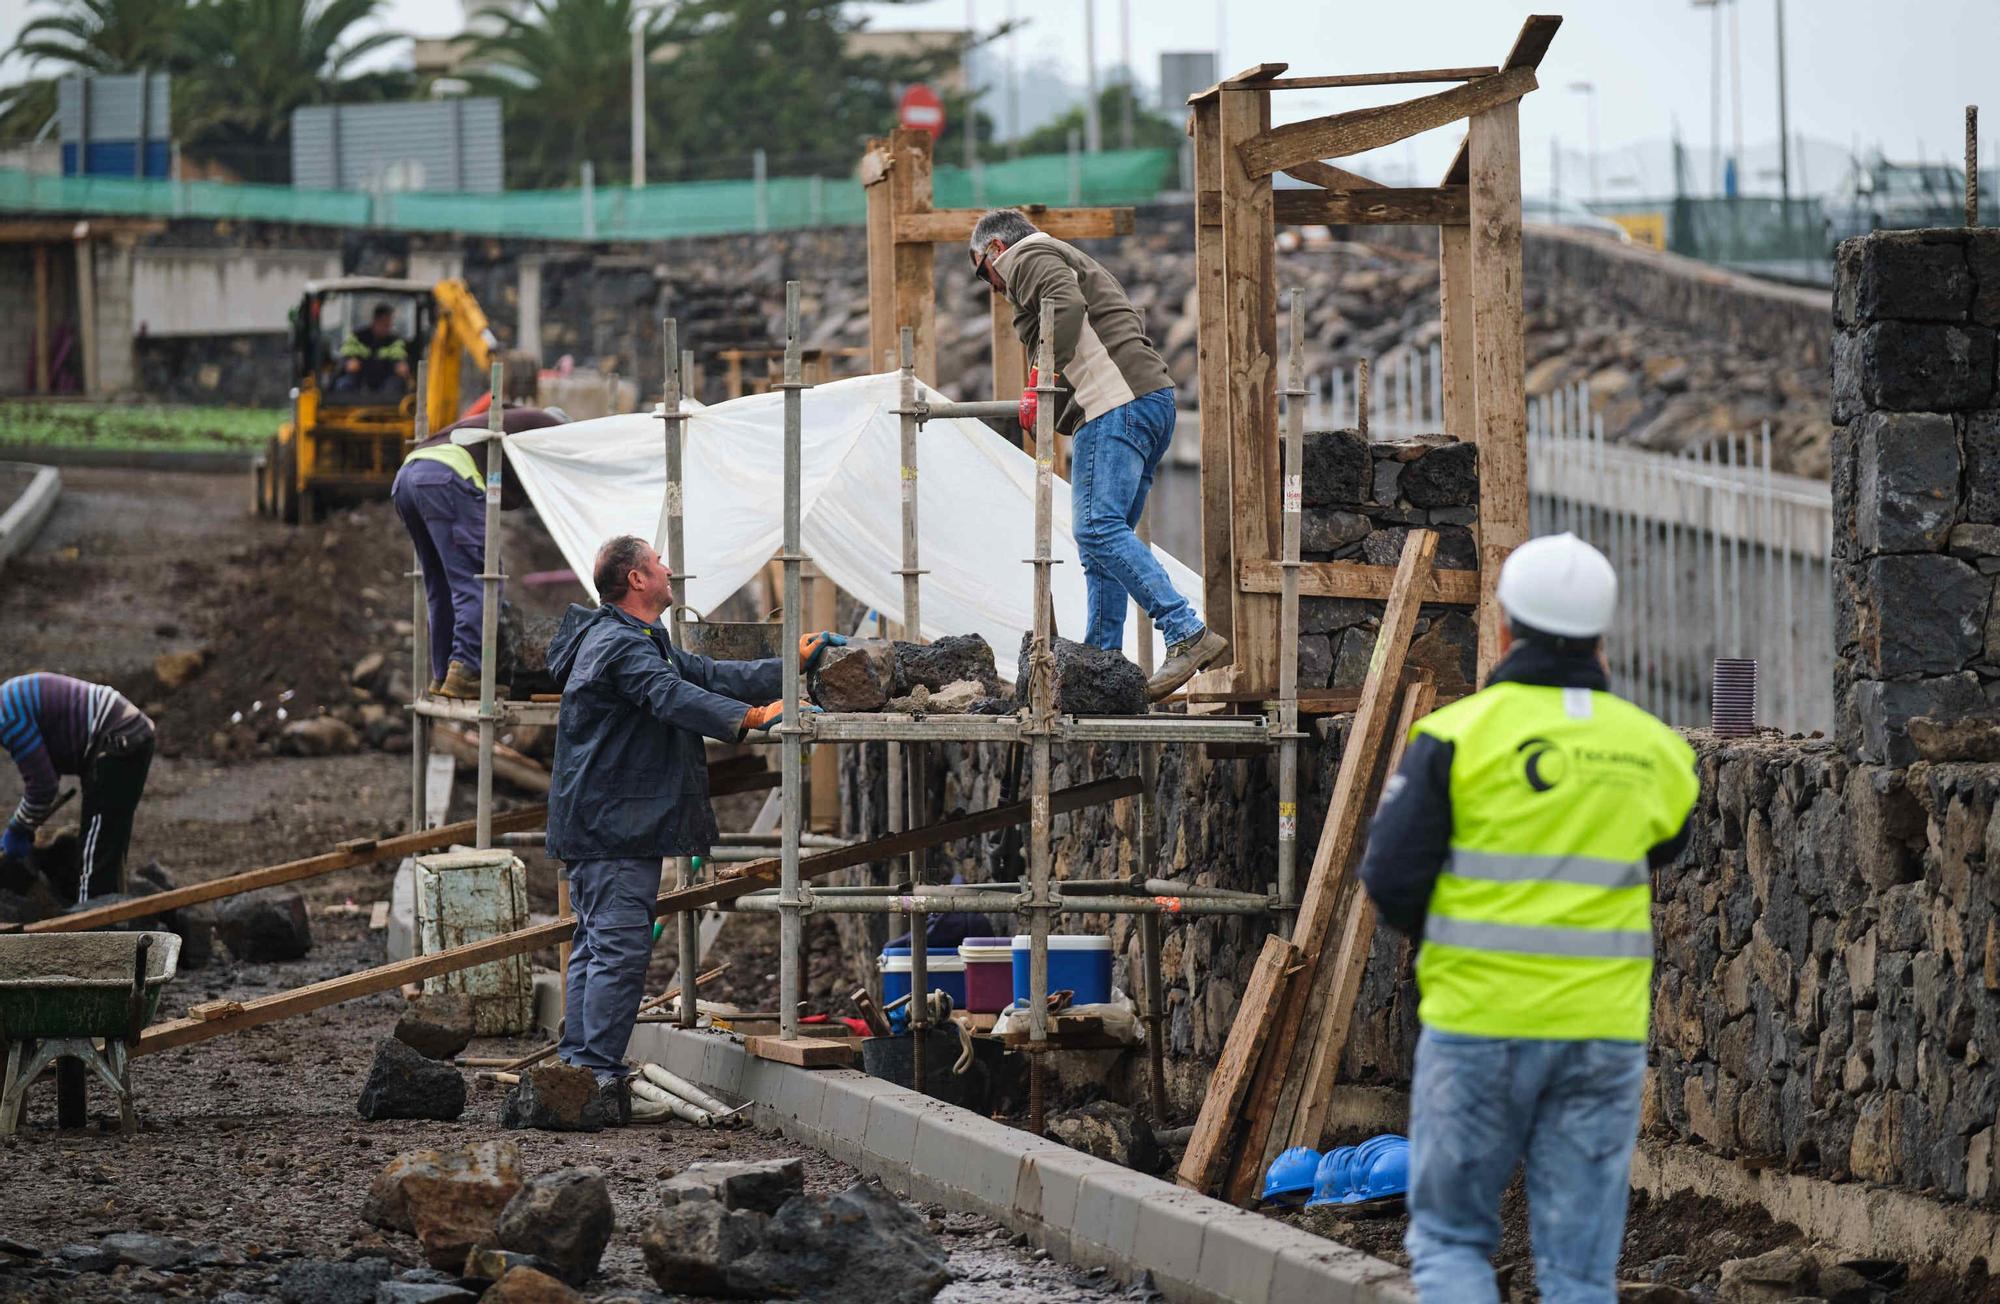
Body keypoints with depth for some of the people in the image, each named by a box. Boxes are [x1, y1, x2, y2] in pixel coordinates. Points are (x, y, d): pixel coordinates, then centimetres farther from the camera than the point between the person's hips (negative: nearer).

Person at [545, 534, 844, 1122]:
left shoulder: (640, 643, 20)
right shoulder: (624, 647, -16)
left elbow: (709, 675, 22)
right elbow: (675, 698, -30)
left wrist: (788, 668, 21)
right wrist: (753, 716, -38)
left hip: (595, 825, 11)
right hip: (616, 828, -11)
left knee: (596, 947, 13)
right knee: (621, 947, -13)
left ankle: (576, 1064, 16)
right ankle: (598, 1074, -16)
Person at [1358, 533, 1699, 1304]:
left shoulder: (1459, 734, -7)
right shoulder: (1653, 749, 4)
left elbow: (1391, 880, -8)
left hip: (1477, 1023, -3)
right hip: (1604, 1033, 3)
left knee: (1449, 1238, 11)